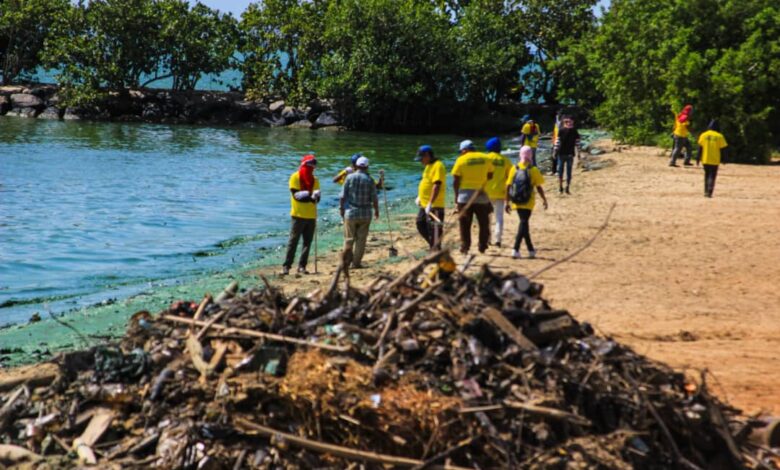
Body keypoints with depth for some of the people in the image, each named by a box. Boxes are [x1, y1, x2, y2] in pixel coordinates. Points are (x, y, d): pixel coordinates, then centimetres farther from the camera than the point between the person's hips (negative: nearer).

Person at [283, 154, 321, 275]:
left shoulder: (315, 180, 10)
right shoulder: (295, 177, -3)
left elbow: (317, 198, 5)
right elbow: (296, 195, -13)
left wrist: (316, 196, -19)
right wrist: (310, 197, -25)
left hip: (311, 215, 5)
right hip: (298, 215, -5)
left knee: (307, 242, 5)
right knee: (293, 241, -4)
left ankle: (302, 266, 10)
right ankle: (286, 266, -1)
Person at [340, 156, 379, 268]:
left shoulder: (350, 178, -5)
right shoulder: (369, 180, -5)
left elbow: (343, 196, -5)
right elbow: (374, 199, -3)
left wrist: (341, 208, 8)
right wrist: (376, 210, 13)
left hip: (350, 213, 0)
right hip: (365, 214, 0)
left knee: (349, 238, 10)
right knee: (361, 239, 7)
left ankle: (347, 258, 1)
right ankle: (356, 262, 9)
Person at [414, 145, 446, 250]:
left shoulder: (438, 166, -16)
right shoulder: (429, 166, 15)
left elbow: (437, 186, -24)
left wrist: (430, 204, -29)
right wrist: (419, 197, 17)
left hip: (434, 206, -10)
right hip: (424, 205, 10)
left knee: (433, 230, -5)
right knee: (421, 225, 17)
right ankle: (434, 245, 28)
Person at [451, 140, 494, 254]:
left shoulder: (461, 160, -5)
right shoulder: (485, 158, 3)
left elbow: (455, 181, -6)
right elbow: (490, 175, 10)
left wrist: (456, 196, 3)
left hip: (465, 195, -2)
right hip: (481, 195, 2)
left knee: (464, 224, 6)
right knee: (484, 223, 14)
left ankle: (464, 247, 3)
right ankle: (482, 247, 12)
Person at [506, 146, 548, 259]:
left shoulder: (514, 168, 0)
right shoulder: (533, 170, -9)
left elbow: (508, 187, 0)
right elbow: (538, 187, -8)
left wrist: (507, 202, 8)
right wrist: (544, 200, 5)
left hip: (516, 202, 4)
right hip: (528, 202, -4)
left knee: (524, 223, 17)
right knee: (523, 223, -3)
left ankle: (530, 249, 28)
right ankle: (516, 249, -16)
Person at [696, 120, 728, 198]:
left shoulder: (703, 135, -1)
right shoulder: (719, 136, -5)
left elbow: (700, 148, 0)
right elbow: (723, 149, -3)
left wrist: (698, 159, 5)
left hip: (705, 160, 2)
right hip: (715, 161, -2)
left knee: (707, 175, 17)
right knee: (712, 176, 1)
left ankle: (706, 191, 17)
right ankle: (709, 192, -14)